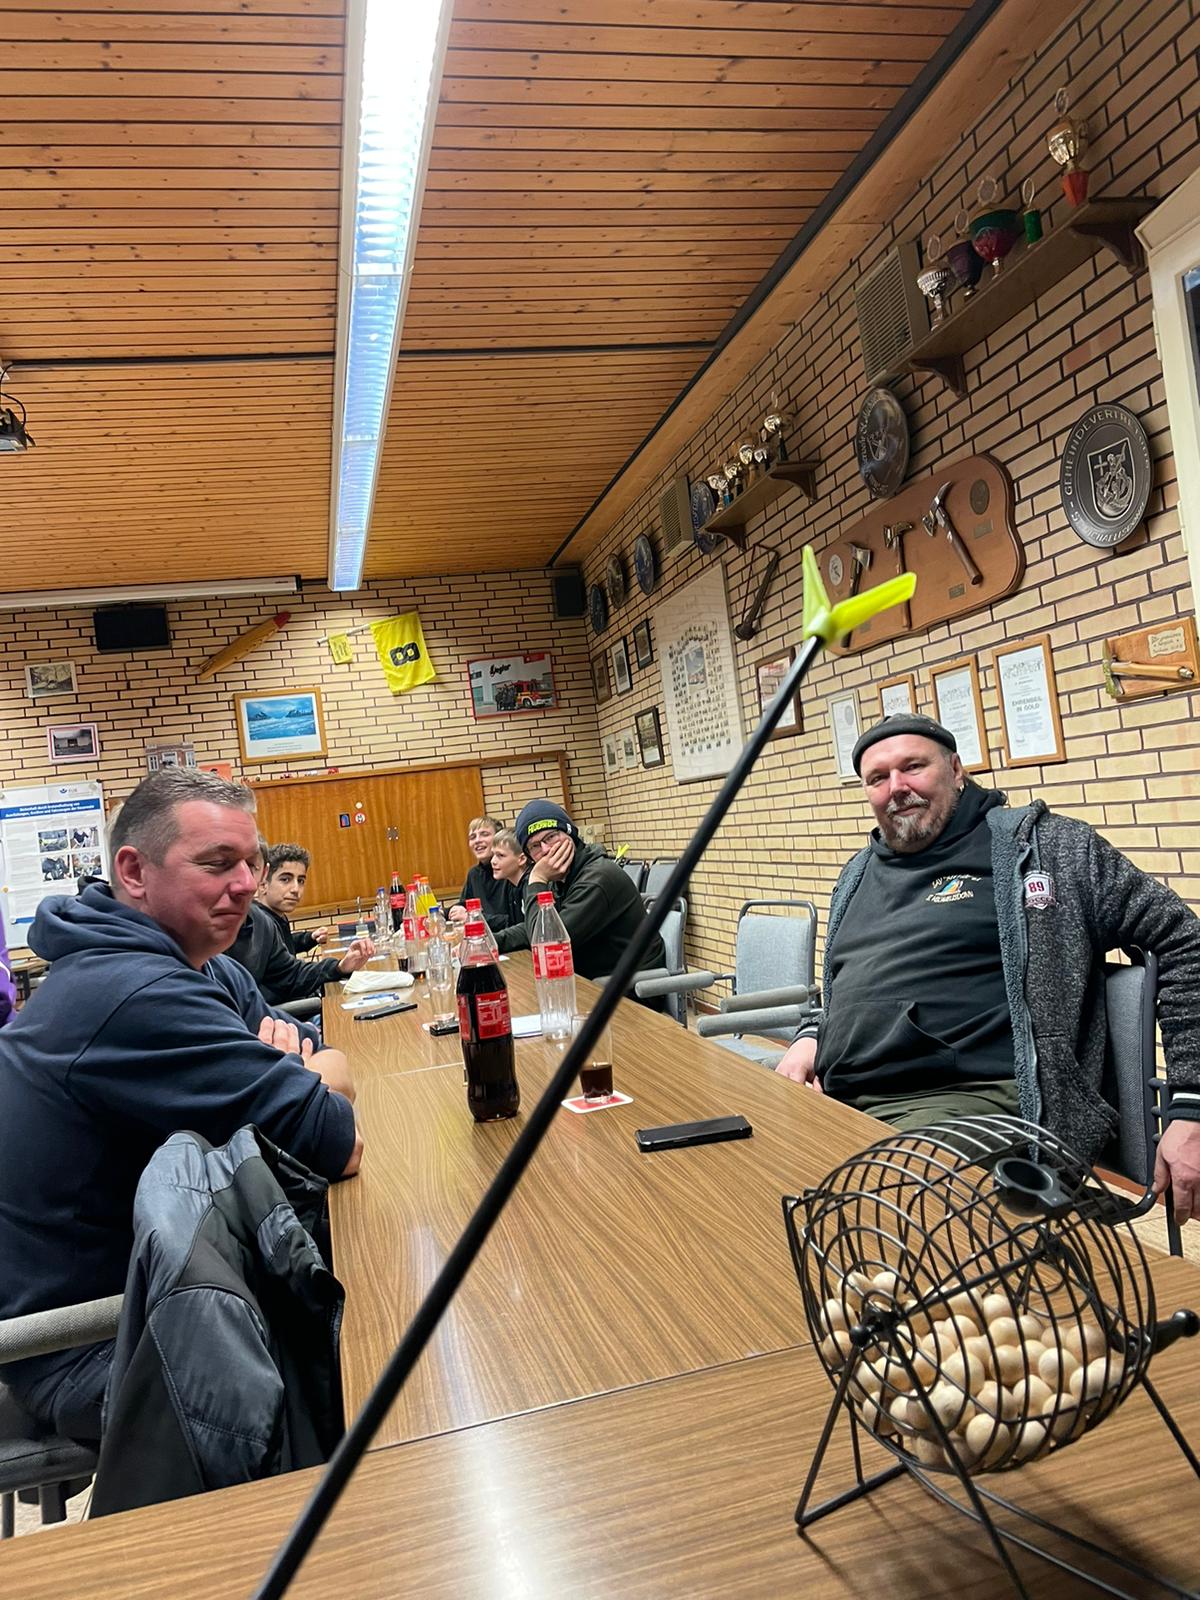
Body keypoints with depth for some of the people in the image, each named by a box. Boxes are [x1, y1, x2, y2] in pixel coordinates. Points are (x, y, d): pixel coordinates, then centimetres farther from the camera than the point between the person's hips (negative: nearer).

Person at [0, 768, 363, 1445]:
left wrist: (293, 1058, -17)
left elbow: (331, 1057, 6)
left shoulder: (209, 970, 2)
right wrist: (320, 1079, -10)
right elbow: (338, 1144, -33)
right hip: (85, 1356, -9)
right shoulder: (137, 996, -30)